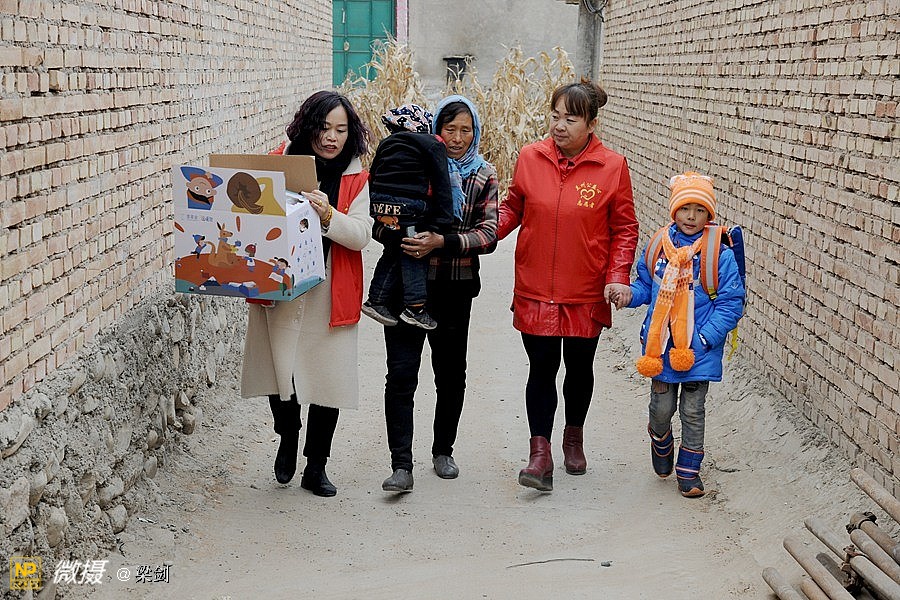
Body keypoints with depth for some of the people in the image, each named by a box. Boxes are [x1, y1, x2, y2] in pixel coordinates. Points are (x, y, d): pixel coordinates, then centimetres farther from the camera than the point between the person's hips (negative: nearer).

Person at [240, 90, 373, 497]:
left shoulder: (357, 179, 4)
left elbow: (361, 235, -7)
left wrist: (328, 215, -24)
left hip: (331, 293, 0)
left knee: (328, 378, 2)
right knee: (280, 369, -4)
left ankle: (315, 468, 19)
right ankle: (287, 439, 29)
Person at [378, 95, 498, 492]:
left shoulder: (484, 176, 4)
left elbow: (488, 234, -5)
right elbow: (380, 221, 1)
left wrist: (442, 242, -19)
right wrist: (402, 239, -20)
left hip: (455, 287, 2)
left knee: (451, 371, 14)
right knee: (401, 373, -8)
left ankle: (443, 451, 32)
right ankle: (401, 465, -5)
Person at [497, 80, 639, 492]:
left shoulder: (612, 166, -6)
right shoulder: (530, 157, -2)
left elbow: (624, 229, 0)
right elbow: (513, 209, 9)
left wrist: (618, 276, -11)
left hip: (587, 293, 0)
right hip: (535, 291, 0)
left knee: (580, 367, 15)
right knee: (542, 368, -1)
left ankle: (574, 437, 38)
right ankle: (540, 453, 4)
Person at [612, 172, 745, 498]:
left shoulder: (719, 254, -10)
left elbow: (731, 303, -8)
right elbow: (646, 285, 14)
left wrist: (705, 338, -16)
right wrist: (629, 294, -8)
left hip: (699, 349, -2)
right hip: (660, 345, 2)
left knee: (693, 412, 8)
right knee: (661, 409, 12)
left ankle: (689, 471, 23)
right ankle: (661, 447, 43)